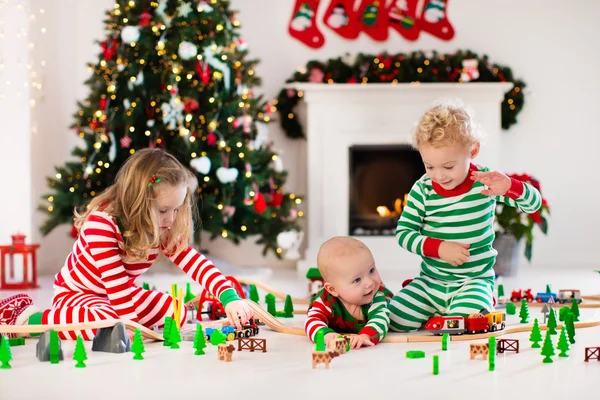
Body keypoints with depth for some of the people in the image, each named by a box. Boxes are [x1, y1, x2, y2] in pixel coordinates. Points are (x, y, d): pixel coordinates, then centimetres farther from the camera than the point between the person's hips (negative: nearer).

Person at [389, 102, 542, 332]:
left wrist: (509, 187, -30)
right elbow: (403, 233, -5)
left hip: (474, 280, -2)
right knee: (395, 322, -11)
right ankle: (435, 311, 16)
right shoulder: (423, 189, -7)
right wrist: (439, 247, -21)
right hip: (431, 282, 3)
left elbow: (533, 204, -7)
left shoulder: (485, 182, -7)